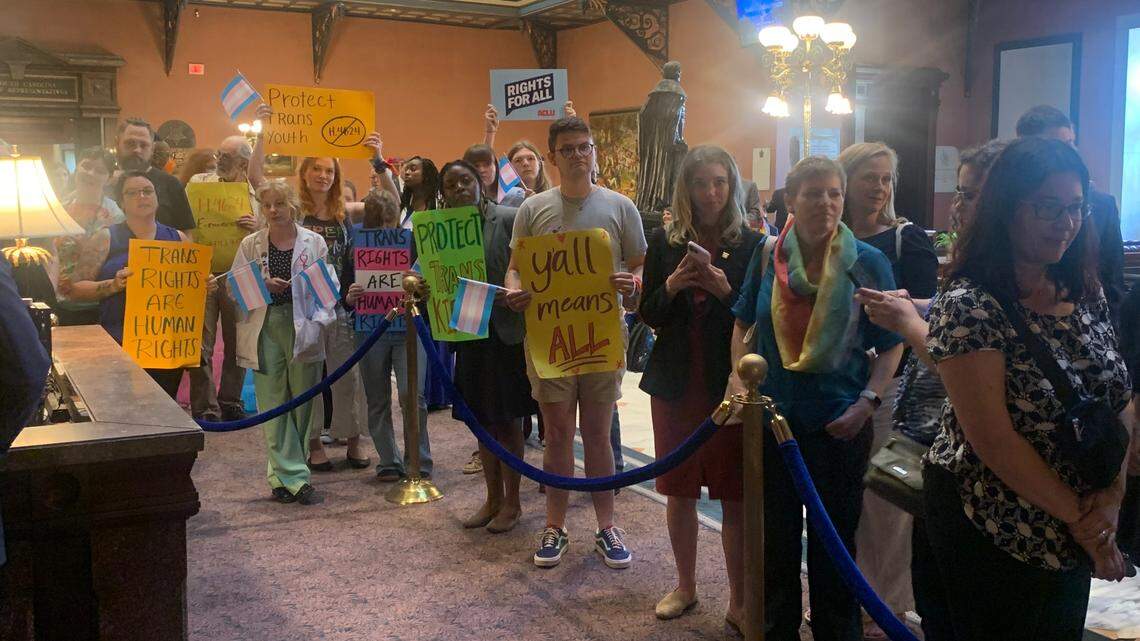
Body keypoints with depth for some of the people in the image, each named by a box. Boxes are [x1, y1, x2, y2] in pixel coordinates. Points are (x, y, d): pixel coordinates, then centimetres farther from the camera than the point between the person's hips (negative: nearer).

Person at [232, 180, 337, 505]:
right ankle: (294, 477, 4)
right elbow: (235, 288, 5)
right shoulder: (250, 244, 8)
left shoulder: (314, 242, 4)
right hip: (265, 330, 1)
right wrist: (262, 285, -13)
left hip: (303, 329, 0)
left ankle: (282, 474, 17)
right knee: (273, 405, -2)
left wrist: (320, 320, -12)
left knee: (302, 403, 3)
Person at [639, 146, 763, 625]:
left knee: (734, 497, 3)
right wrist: (672, 285, -14)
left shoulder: (751, 245, -3)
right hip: (676, 382, 3)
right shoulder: (665, 241, 4)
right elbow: (648, 315, 4)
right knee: (678, 491, 13)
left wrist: (725, 290, -19)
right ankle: (685, 586, 32)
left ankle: (739, 600, 19)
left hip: (730, 383, -2)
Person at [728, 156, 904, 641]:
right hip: (773, 415, 3)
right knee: (776, 533, 16)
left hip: (839, 423, -2)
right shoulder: (768, 255, -2)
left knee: (834, 539, 12)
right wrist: (739, 376, -2)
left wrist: (867, 402, -15)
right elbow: (744, 323, 11)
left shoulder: (868, 262, -9)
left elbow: (891, 345, -4)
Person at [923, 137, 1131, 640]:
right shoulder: (969, 306, -20)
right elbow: (992, 438, -22)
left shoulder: (1086, 295, 2)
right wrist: (1078, 517, -14)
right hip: (992, 536, -6)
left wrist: (1113, 495, -10)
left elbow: (1119, 401, 5)